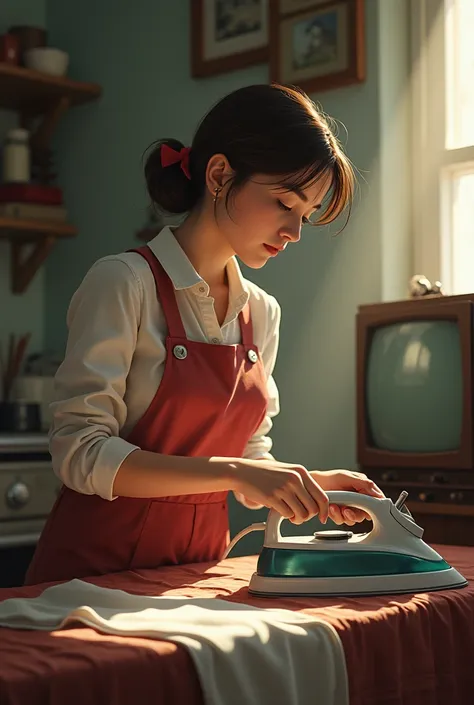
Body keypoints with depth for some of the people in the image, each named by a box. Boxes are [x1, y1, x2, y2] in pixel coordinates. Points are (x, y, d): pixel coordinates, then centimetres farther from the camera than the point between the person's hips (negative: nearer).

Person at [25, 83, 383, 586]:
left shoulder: (262, 312, 8)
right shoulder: (126, 283, -11)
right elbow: (80, 453, -17)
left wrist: (313, 483, -3)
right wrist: (231, 472, -23)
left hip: (199, 564, 5)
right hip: (99, 563, -5)